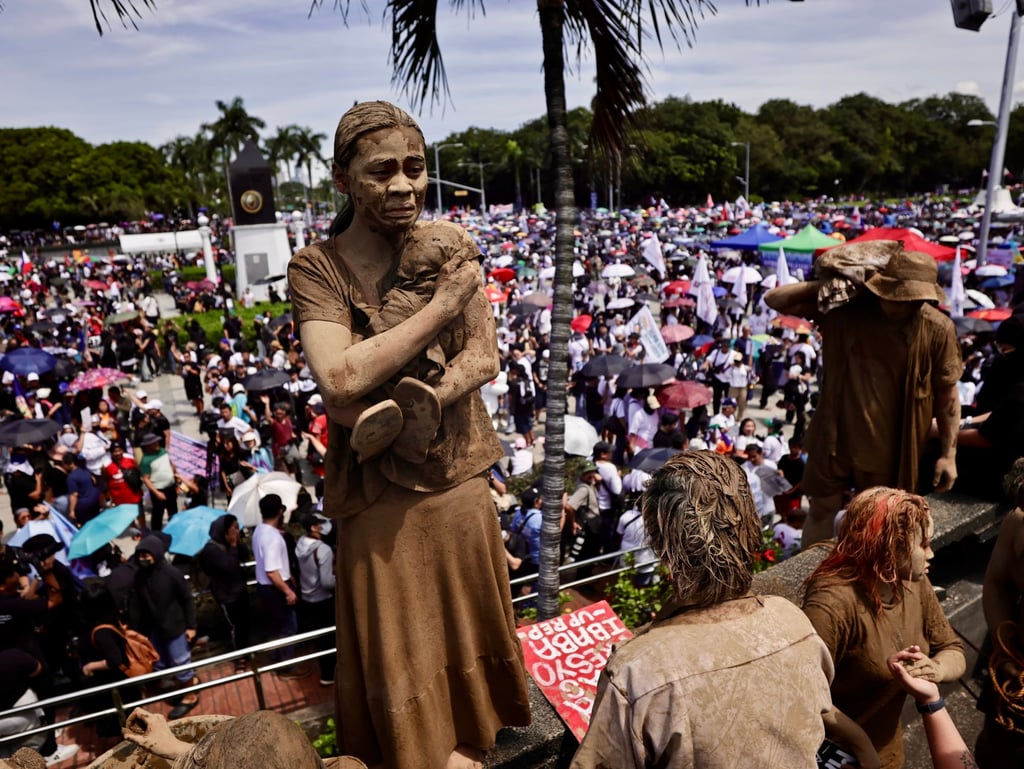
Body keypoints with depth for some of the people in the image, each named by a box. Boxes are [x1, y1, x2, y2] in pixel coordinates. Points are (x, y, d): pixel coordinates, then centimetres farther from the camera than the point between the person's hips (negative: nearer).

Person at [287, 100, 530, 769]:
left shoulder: (449, 243, -2)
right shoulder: (316, 267, -12)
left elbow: (485, 360, -7)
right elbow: (340, 381, -26)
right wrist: (443, 306, -23)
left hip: (458, 475, 4)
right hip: (380, 490, -3)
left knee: (464, 620, 21)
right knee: (396, 644, 12)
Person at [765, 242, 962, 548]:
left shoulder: (937, 328, -12)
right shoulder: (844, 306, -12)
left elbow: (947, 393, -4)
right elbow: (775, 299, -10)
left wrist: (948, 454, -4)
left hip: (890, 446, 0)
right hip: (835, 434, 1)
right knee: (822, 509, 13)